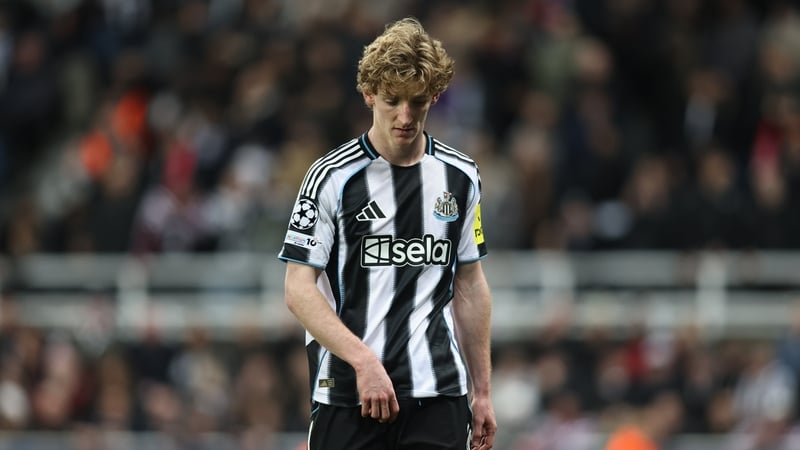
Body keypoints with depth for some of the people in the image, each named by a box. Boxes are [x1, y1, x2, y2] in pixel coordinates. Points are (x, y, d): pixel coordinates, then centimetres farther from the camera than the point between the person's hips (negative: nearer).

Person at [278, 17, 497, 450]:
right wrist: (363, 360, -18)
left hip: (439, 394, 3)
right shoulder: (332, 177, -4)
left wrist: (482, 392, 14)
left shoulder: (460, 176, 9)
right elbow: (299, 289, -7)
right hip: (346, 393, -3)